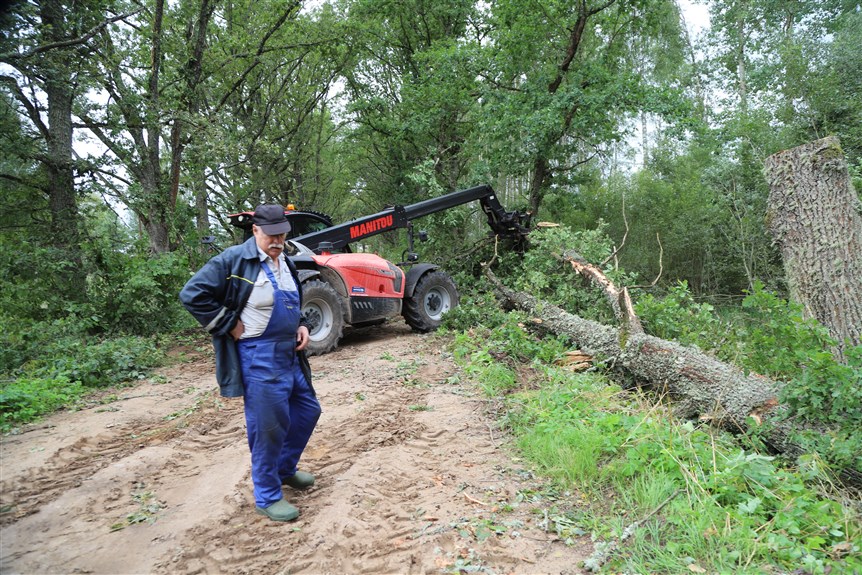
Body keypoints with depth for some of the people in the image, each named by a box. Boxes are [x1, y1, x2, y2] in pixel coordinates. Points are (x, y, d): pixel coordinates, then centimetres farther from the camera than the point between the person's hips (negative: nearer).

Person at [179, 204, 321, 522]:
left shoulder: (286, 263, 11)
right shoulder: (234, 260, -13)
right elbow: (192, 294, -16)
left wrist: (302, 325, 7)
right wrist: (230, 326, -15)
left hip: (291, 354, 9)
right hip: (259, 359, -9)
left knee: (308, 410, 18)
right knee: (268, 427, -1)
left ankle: (285, 469, 40)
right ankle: (267, 497, 19)